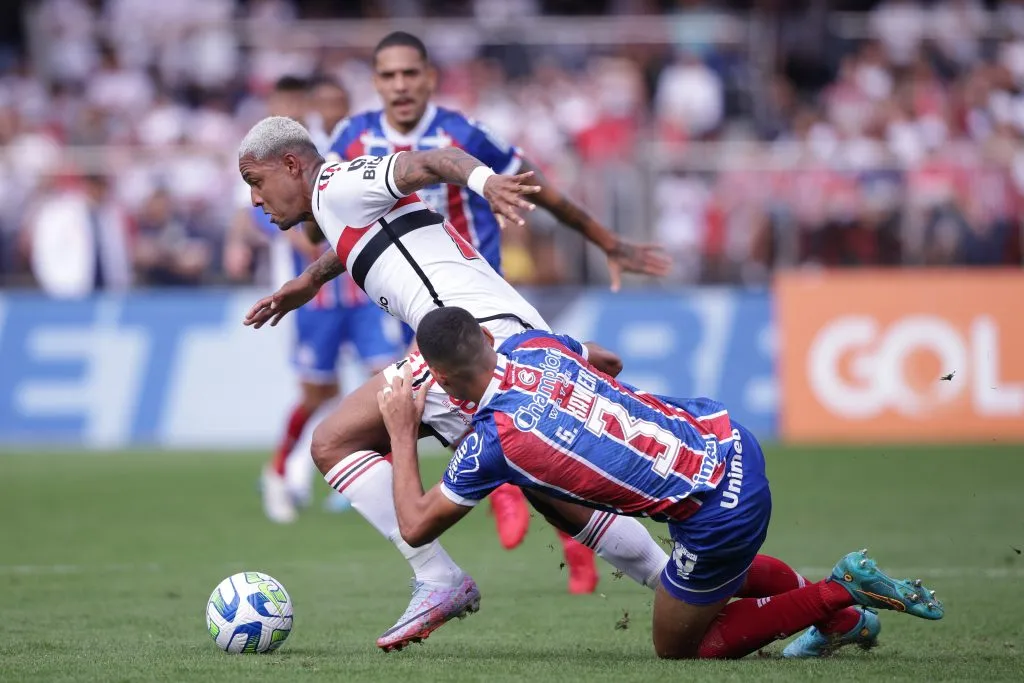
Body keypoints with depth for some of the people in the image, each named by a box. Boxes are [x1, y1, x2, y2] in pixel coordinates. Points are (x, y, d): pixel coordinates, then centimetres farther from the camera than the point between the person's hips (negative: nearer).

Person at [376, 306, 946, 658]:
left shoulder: (493, 442, -16)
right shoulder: (530, 345, 3)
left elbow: (416, 527, -2)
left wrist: (403, 435, 7)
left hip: (720, 515, -8)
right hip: (724, 438, 8)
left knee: (677, 649, 13)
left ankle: (837, 597, 7)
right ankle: (843, 615, 32)